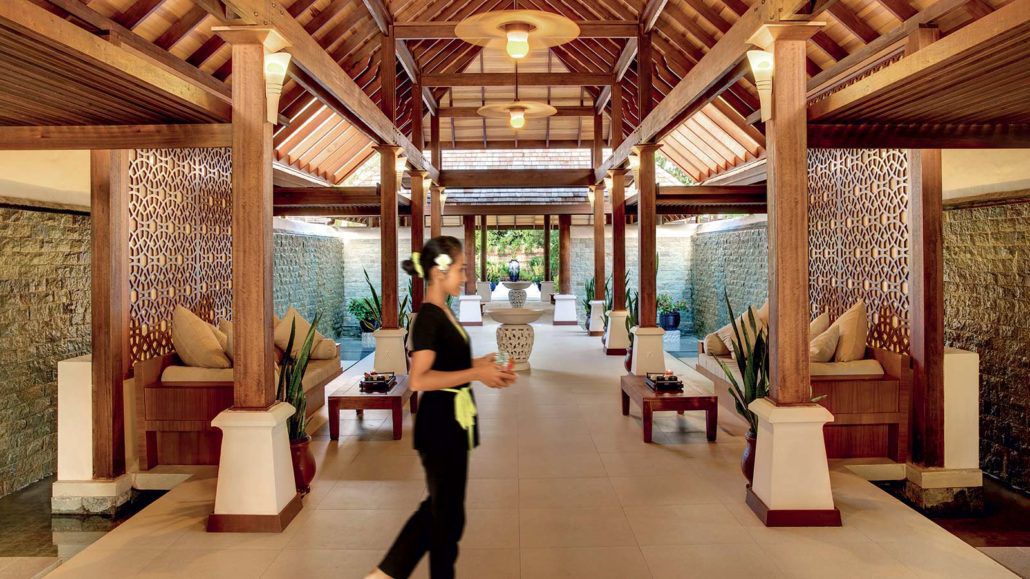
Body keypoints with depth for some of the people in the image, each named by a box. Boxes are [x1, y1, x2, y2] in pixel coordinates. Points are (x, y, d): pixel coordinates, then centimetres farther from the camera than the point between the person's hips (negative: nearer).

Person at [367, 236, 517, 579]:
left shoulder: (443, 312, 9)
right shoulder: (428, 317, -19)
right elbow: (418, 380, -27)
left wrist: (477, 366, 6)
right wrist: (476, 374, -23)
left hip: (452, 422, 10)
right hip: (440, 424, -10)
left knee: (439, 506, 21)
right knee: (448, 513, 8)